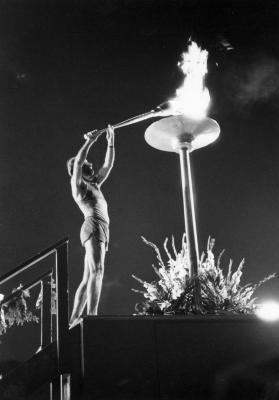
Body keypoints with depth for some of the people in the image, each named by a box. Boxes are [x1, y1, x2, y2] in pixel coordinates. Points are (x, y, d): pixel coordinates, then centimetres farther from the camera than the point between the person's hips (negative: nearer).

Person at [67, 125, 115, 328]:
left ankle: (74, 320, 1)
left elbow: (108, 165, 32)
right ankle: (92, 315, -34)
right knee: (96, 271, -23)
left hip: (101, 230, 9)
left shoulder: (93, 185, 29)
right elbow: (78, 161, -7)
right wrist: (90, 141, -1)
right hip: (93, 226, -9)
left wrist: (111, 142, 28)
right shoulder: (77, 184, 8)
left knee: (88, 278, 3)